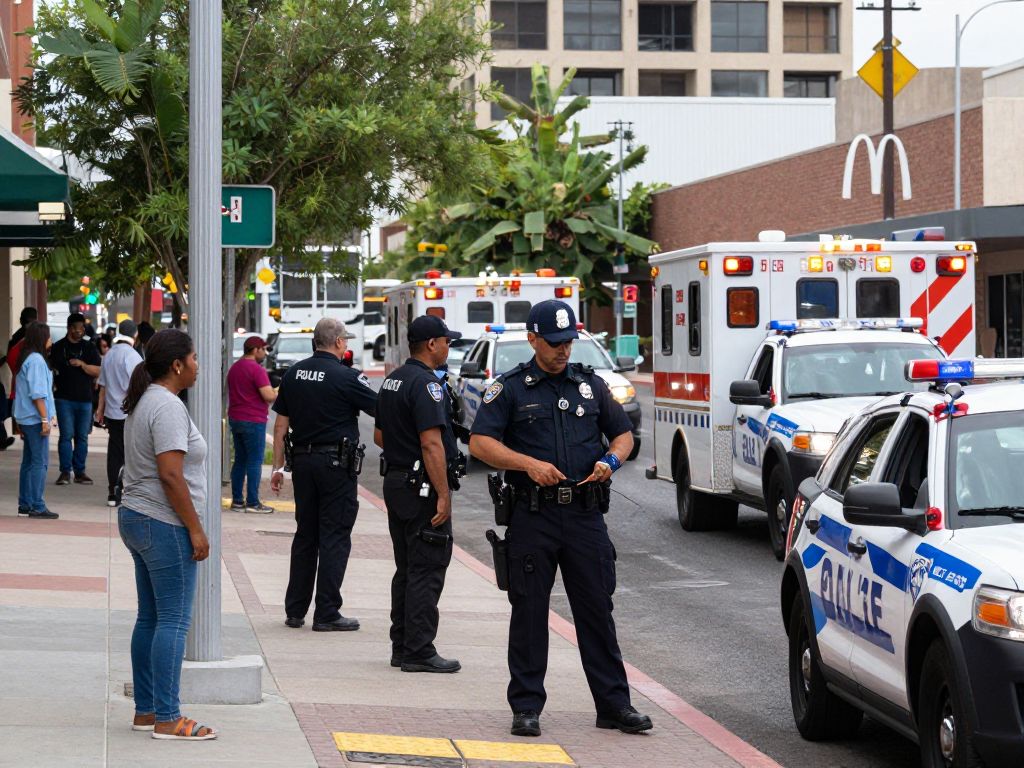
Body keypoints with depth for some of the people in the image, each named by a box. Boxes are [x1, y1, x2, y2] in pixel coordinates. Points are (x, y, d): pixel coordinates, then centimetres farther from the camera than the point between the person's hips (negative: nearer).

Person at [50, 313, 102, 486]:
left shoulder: (89, 347, 9)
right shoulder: (58, 347, 6)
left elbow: (98, 371, 2)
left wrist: (82, 364, -14)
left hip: (85, 399, 2)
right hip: (64, 398, -2)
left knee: (82, 437, 5)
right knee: (66, 435, -5)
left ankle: (80, 471, 11)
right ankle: (65, 471, -2)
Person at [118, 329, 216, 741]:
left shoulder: (143, 402, 15)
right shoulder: (168, 407, -17)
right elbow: (171, 475, -23)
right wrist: (195, 529, -18)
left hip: (135, 518, 11)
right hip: (164, 525, -11)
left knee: (150, 618, 13)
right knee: (173, 621, -8)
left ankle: (145, 710, 18)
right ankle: (167, 719, -8)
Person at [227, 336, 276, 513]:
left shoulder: (234, 368, 13)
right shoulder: (256, 369, -15)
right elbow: (269, 396, -20)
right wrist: (279, 393, 1)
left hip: (235, 419, 8)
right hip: (254, 421, -8)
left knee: (240, 460, 12)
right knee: (255, 462, -4)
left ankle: (237, 500, 12)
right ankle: (253, 502, -5)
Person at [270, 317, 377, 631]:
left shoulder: (294, 374, 6)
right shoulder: (345, 377, -12)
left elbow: (281, 424, 9)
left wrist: (277, 467, 14)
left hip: (303, 460, 6)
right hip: (336, 462, -6)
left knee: (305, 535, 14)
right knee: (334, 538, -1)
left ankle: (295, 611, 16)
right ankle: (326, 614, -2)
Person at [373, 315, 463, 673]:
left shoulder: (392, 380, 13)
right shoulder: (426, 383, -17)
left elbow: (379, 436, 21)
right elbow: (431, 443, -23)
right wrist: (443, 495, -22)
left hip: (395, 481, 10)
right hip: (423, 487, -10)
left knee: (407, 569, 15)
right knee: (427, 570, -6)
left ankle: (402, 646, 18)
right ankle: (419, 651, -6)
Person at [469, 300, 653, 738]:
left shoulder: (590, 385, 14)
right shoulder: (510, 389, 4)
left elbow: (623, 434, 19)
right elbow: (480, 442, -4)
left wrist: (611, 460, -4)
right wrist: (530, 464, -16)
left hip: (585, 515, 2)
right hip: (533, 516, -2)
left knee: (597, 610, 4)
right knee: (529, 611, 2)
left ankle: (614, 705, 8)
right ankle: (526, 708, 8)